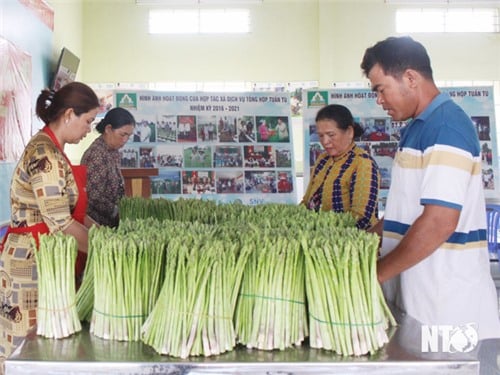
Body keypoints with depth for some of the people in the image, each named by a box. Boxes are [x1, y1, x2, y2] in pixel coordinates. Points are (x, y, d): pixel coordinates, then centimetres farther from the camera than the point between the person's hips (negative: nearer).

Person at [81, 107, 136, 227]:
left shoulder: (113, 152, 8)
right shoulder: (97, 154, -18)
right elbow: (93, 196, -21)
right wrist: (118, 212, -16)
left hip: (111, 222, 8)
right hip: (97, 223, -8)